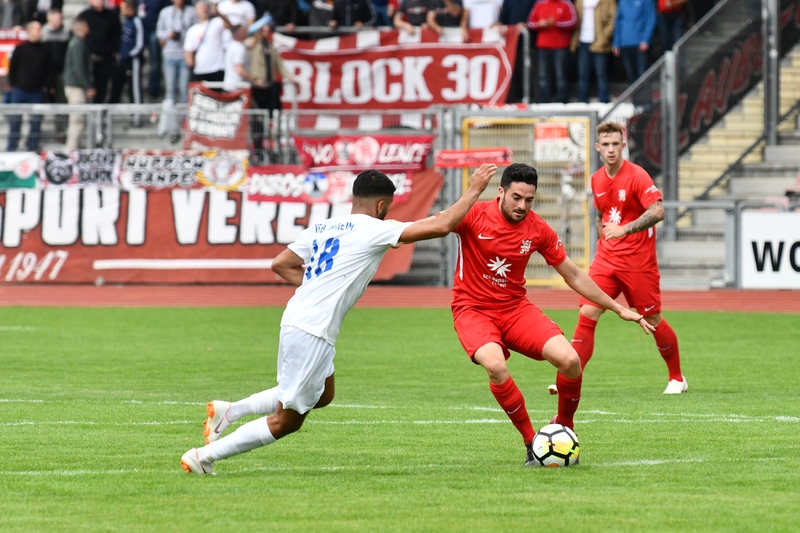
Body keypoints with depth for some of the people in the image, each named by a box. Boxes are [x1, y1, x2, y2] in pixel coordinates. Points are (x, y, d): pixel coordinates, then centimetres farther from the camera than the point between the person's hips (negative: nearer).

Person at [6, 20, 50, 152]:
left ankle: (33, 146, 14)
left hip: (37, 92, 2)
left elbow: (48, 69, 9)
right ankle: (11, 146, 8)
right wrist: (13, 84, 0)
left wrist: (45, 85, 3)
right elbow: (12, 67, 3)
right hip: (19, 90, -2)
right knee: (15, 120, 0)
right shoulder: (20, 48, -3)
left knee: (36, 120, 4)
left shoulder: (44, 50, 2)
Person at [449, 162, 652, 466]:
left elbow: (573, 275, 8)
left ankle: (564, 429, 10)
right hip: (473, 308, -3)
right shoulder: (475, 216, -14)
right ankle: (532, 444, -15)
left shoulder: (538, 230, -2)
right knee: (495, 365, -34)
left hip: (515, 307, 4)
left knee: (569, 359, -19)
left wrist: (618, 309, 8)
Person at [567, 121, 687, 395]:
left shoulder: (637, 176, -11)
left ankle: (677, 378, 22)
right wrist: (602, 236, 10)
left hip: (638, 260, -5)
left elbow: (657, 211, -23)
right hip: (606, 259, 5)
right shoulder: (597, 180, 9)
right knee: (587, 314, -9)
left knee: (652, 320, 4)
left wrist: (625, 229, -33)